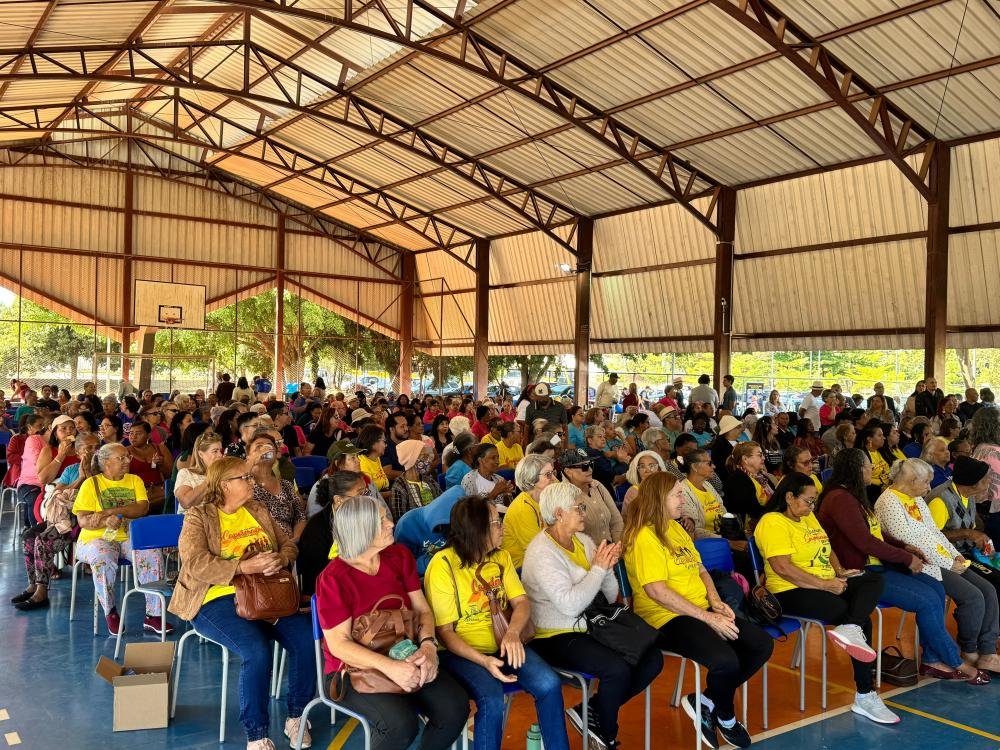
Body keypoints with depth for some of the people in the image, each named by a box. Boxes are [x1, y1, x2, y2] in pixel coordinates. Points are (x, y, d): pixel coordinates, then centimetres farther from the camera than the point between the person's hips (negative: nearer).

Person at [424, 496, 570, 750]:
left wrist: (512, 633, -20)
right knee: (492, 699, -32)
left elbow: (521, 602, 3)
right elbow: (444, 631, -13)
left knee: (549, 684, -19)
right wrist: (483, 660, -26)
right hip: (462, 652, -5)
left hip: (501, 645, 5)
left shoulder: (501, 557, 7)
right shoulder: (443, 565, -13)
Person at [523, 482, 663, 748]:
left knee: (652, 659, -6)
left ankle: (592, 711, 6)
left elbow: (611, 596, 11)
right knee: (617, 669, -28)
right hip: (557, 637, -8)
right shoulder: (541, 552, -16)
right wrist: (598, 568, -18)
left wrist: (608, 566, -9)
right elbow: (570, 604, -27)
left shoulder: (583, 540, 8)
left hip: (593, 625, 8)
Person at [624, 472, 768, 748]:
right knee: (726, 661, -29)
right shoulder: (645, 537, -15)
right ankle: (725, 716, 5)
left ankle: (705, 702, 8)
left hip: (702, 610, 10)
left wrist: (716, 602, -1)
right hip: (668, 619, -10)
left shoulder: (676, 528, 15)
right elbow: (656, 591, -22)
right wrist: (707, 618, -20)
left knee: (763, 645, -2)